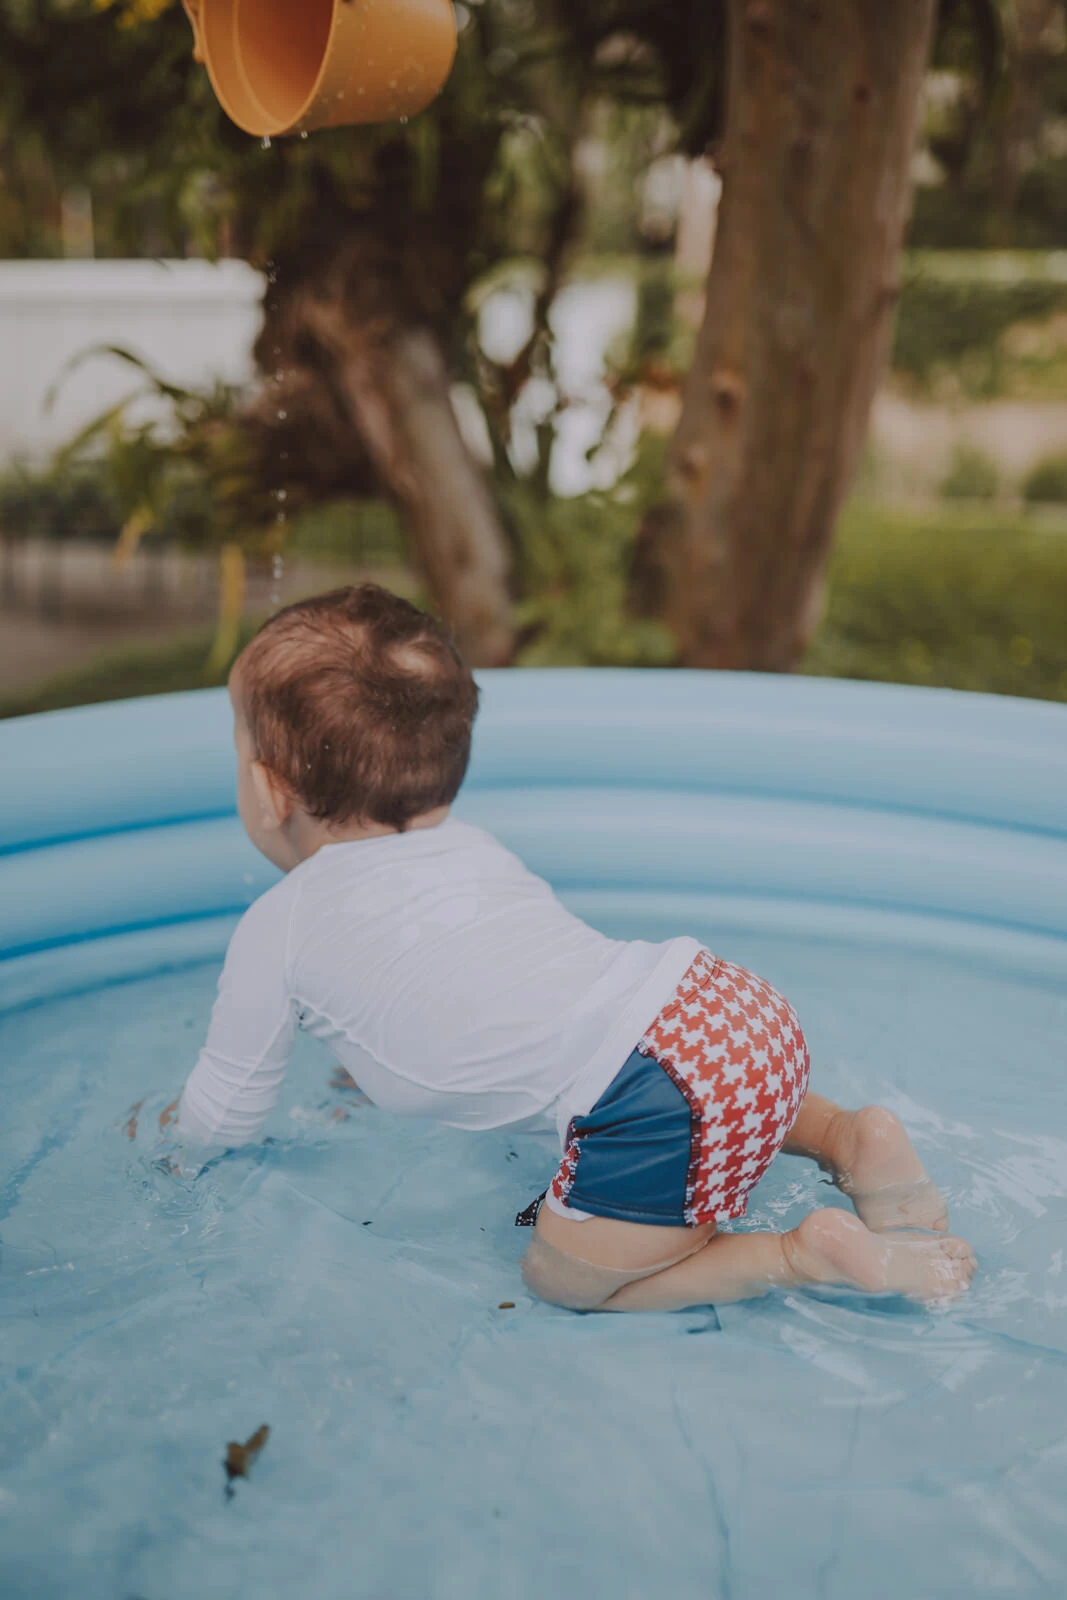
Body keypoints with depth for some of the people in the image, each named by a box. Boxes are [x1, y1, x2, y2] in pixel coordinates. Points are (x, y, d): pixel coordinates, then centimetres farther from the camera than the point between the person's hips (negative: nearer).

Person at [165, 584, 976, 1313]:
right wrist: (374, 1067, 53)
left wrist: (166, 1129, 40)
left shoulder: (275, 932, 4)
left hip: (659, 1096, -8)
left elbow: (223, 1121, 18)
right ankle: (849, 1133, 17)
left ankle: (812, 1253, 2)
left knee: (564, 1278, 16)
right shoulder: (466, 843, 22)